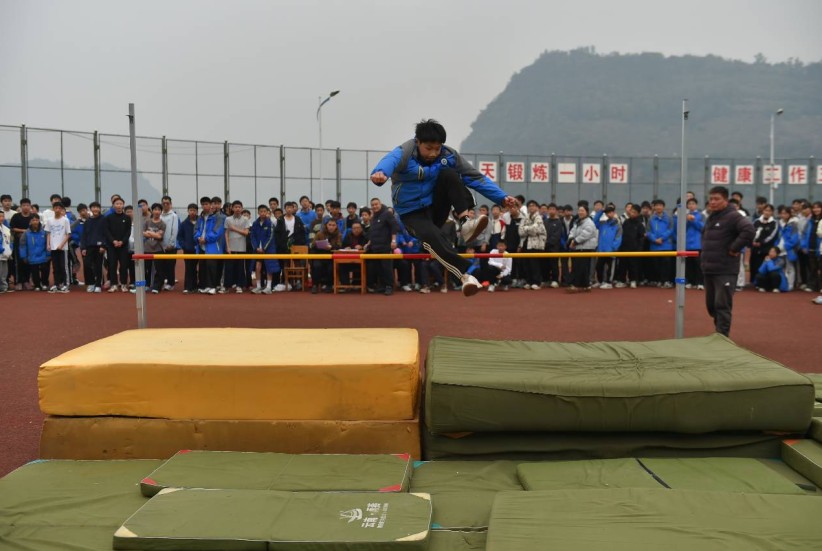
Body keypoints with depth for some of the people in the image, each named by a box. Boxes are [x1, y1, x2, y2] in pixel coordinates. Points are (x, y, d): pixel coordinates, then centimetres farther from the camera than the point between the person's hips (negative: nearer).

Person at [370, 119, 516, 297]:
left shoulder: (448, 155, -9)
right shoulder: (404, 153, -22)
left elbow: (475, 176, -4)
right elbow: (389, 161, -46)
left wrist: (501, 197, -14)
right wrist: (380, 173, -71)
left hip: (436, 207, 3)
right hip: (412, 213, -3)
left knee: (449, 174, -24)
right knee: (432, 236, -35)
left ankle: (465, 224, -26)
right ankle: (466, 273, -36)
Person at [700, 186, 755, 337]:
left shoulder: (733, 216, -12)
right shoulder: (711, 217, 16)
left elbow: (749, 230, -29)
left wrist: (734, 248, -22)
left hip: (725, 271, -9)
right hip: (708, 269, 9)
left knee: (722, 305, -6)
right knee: (711, 304, 16)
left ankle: (722, 336, 1)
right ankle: (720, 331, 31)